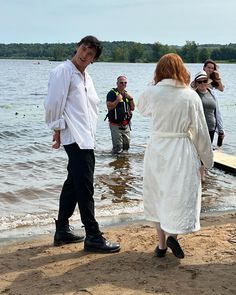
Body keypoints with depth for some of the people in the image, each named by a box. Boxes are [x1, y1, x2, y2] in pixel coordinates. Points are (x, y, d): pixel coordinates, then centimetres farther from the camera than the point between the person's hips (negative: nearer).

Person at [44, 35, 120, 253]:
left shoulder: (86, 77, 18)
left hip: (86, 138, 10)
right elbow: (54, 103, -12)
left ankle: (62, 231, 25)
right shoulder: (63, 72, -8)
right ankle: (93, 237, -2)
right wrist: (58, 130, -10)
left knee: (74, 184, 14)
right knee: (85, 187, -8)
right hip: (75, 138, -10)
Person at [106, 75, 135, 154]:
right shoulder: (112, 93, -6)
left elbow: (132, 108, 13)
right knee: (118, 148, -7)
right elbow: (109, 107, -16)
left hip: (126, 125, 7)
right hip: (116, 125, -6)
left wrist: (131, 99, -1)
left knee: (126, 146, 13)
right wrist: (118, 100, -21)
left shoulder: (127, 94, 15)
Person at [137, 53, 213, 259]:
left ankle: (162, 244, 22)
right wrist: (207, 158, 7)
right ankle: (172, 235, -4)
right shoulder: (191, 96, -7)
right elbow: (201, 131, -2)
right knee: (181, 195, 11)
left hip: (156, 149, 2)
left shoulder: (152, 92, -6)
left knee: (159, 195, 15)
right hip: (182, 151, -2)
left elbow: (141, 108, 17)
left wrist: (154, 86, 14)